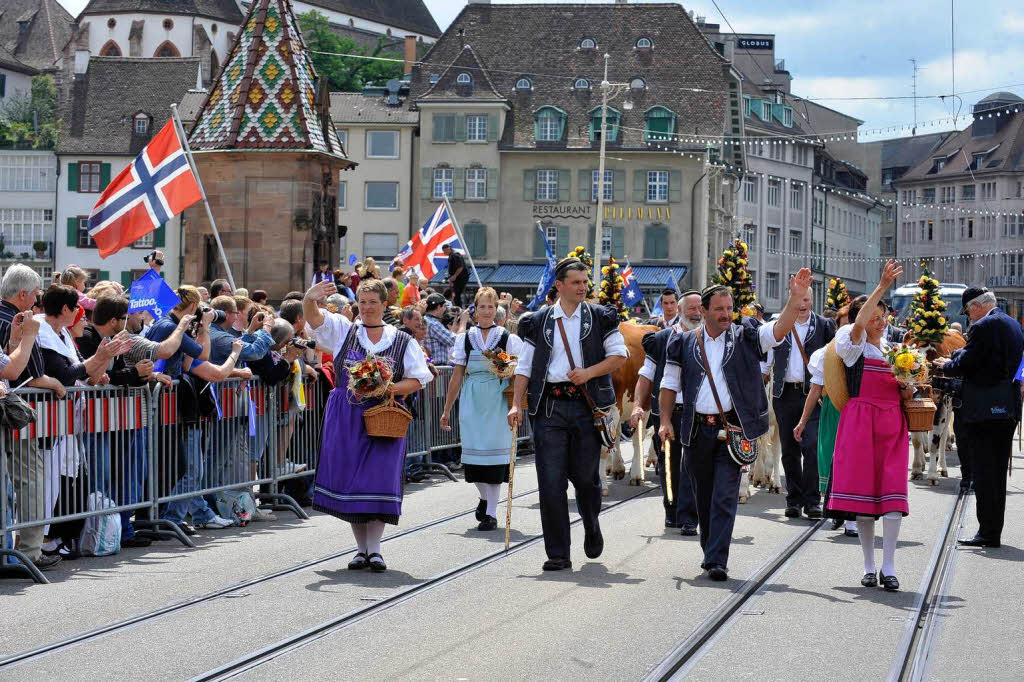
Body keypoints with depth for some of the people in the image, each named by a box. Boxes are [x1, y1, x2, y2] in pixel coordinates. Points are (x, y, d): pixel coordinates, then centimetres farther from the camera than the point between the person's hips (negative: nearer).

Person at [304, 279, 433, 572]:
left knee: (379, 479, -7)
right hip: (346, 416, 1)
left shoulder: (402, 341, 8)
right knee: (349, 480, 2)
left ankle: (375, 549, 0)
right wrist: (311, 298, -27)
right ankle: (361, 548, 11)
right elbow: (313, 316, -5)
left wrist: (395, 388, -12)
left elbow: (419, 378, 6)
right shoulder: (343, 330, 9)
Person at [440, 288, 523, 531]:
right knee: (473, 450, 1)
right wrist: (447, 410, 12)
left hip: (497, 401, -2)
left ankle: (491, 513, -2)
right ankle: (484, 497, 29)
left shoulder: (508, 338, 4)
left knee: (494, 451, -7)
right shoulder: (465, 338, 10)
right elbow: (457, 377, 13)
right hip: (471, 401, 2)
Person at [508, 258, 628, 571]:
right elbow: (525, 366, 9)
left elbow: (619, 355, 5)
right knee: (551, 481, -6)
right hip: (549, 406, 0)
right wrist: (517, 404, -2)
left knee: (585, 475, 3)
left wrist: (590, 372, -11)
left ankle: (592, 527, 36)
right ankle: (558, 554, -1)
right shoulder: (538, 322, 10)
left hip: (587, 404, 0)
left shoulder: (600, 318, 9)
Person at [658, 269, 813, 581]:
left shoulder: (744, 338, 4)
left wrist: (796, 297, -22)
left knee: (725, 497, -10)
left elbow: (778, 331, -10)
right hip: (696, 429, 2)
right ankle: (709, 550, 29)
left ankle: (717, 560, -11)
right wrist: (666, 421, 0)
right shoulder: (684, 343, 8)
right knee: (703, 497, 12)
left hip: (732, 429, -2)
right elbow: (669, 385, 11)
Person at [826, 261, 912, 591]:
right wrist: (882, 286, -27)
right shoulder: (853, 344, 1)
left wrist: (907, 390, 5)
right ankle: (869, 566, 7)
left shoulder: (893, 347, 17)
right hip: (860, 421, -4)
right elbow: (859, 322, -22)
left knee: (893, 494, -7)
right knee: (862, 491, -3)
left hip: (892, 423, 4)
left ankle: (888, 567, -4)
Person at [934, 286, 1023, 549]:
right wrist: (956, 358, 22)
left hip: (984, 409, -9)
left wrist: (946, 365, 7)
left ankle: (988, 532, -5)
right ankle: (994, 532, 17)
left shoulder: (983, 327, -15)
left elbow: (965, 365, -15)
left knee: (983, 472, -5)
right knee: (999, 471, 13)